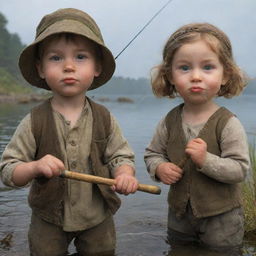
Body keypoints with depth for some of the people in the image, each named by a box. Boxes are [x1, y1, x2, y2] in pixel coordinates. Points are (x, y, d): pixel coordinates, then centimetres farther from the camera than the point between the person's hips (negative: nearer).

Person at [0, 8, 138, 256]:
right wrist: (35, 167, -32)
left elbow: (121, 156, -4)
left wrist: (125, 174, -26)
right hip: (49, 219, -1)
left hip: (97, 217, 2)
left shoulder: (104, 118, -9)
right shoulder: (34, 122, -14)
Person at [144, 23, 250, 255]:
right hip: (180, 213, 4)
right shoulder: (169, 122, -5)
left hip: (222, 217, -4)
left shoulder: (228, 124, -18)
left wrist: (206, 160, -33)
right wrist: (159, 168, -16)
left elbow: (240, 169, -20)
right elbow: (152, 153, 6)